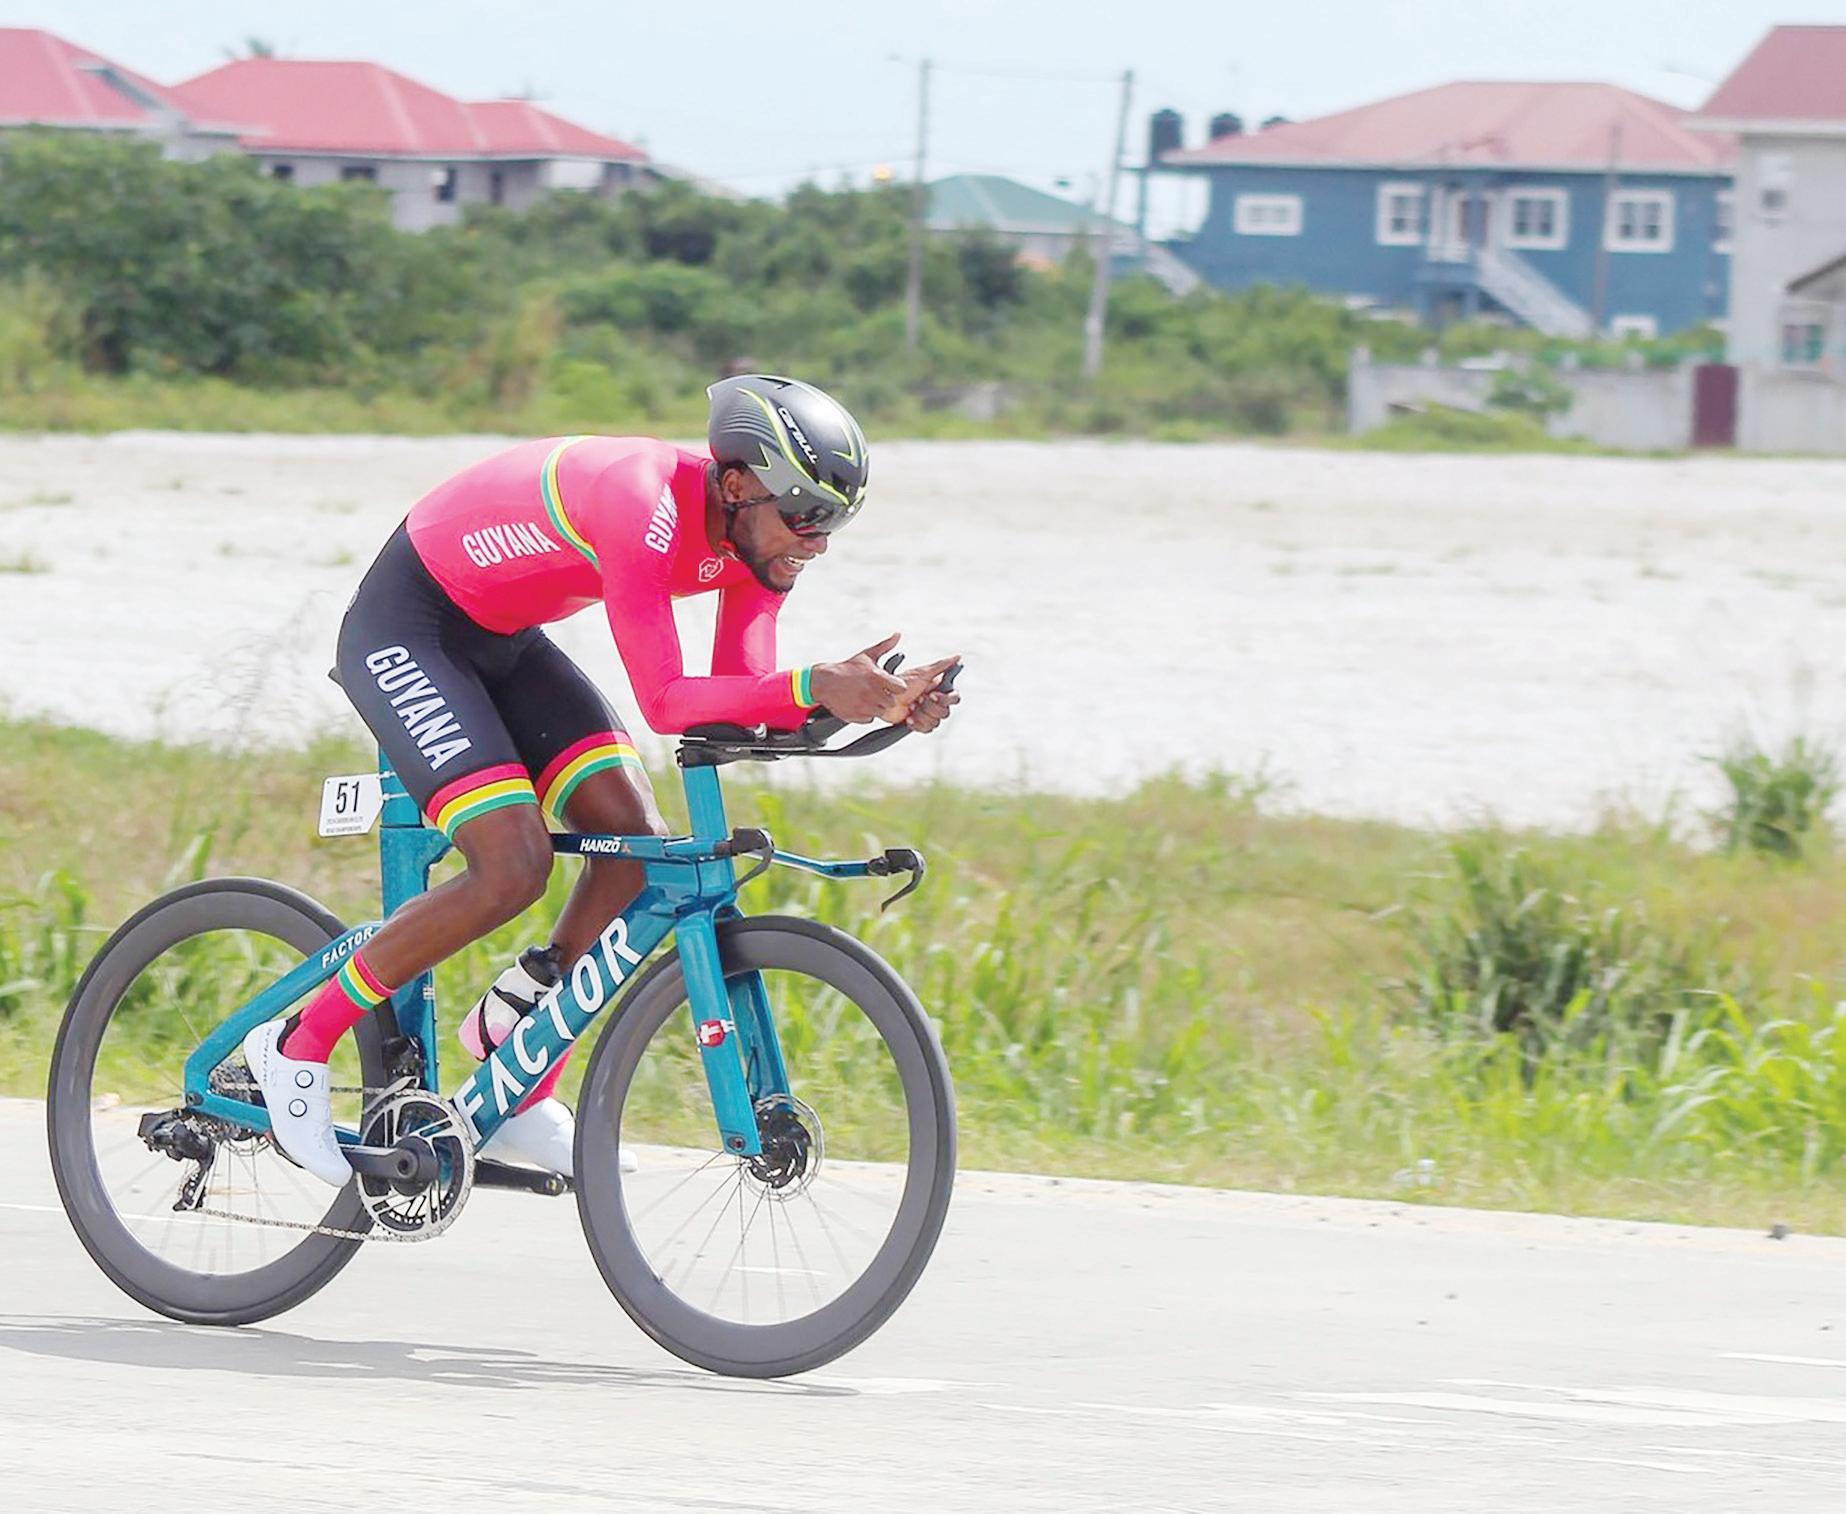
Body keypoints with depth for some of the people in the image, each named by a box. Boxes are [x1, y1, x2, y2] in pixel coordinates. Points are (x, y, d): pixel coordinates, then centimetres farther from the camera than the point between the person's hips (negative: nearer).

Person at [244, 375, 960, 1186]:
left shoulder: (759, 530, -8)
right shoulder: (644, 504, -34)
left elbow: (744, 700, -12)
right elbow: (664, 702, -39)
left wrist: (878, 699, -27)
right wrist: (811, 687, -49)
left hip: (503, 640, 9)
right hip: (404, 629, -9)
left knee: (636, 840, -5)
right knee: (513, 867, -20)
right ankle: (296, 1043, -5)